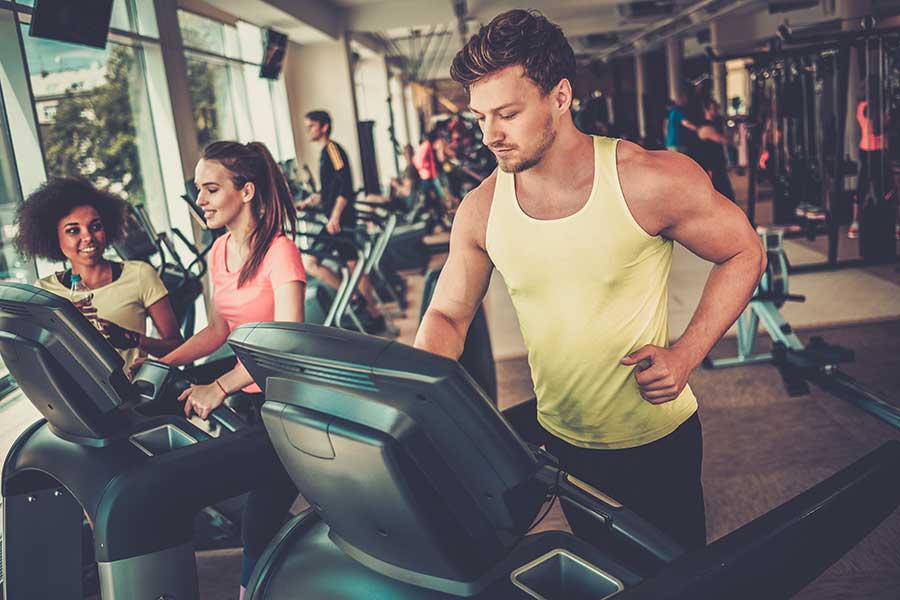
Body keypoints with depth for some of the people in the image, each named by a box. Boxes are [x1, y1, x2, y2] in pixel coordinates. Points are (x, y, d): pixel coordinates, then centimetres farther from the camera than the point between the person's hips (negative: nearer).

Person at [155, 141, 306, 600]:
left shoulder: (279, 252, -16)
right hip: (244, 398, 8)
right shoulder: (219, 252, 9)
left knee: (259, 523, -7)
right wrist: (162, 362, 2)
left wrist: (220, 387, -32)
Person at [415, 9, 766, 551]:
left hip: (656, 439, -3)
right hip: (562, 442, 3)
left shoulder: (649, 181, -21)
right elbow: (448, 315, -2)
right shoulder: (481, 210, -10)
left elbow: (743, 253, -8)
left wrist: (686, 353, -19)